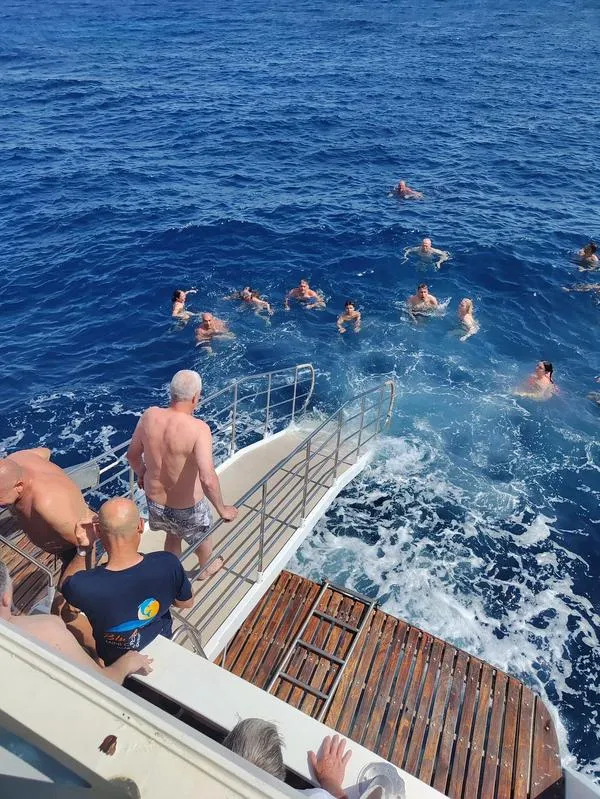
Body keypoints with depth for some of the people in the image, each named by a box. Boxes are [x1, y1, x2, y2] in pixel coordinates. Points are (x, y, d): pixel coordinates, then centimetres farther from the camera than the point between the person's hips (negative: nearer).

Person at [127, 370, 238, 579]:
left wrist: (141, 475, 20)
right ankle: (205, 569, 60)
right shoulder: (198, 428, -31)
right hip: (186, 508, -4)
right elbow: (207, 479, -38)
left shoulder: (149, 416, -15)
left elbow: (132, 455, 0)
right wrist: (222, 510, -22)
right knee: (203, 537, 31)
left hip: (154, 501, 4)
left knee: (172, 535, 36)